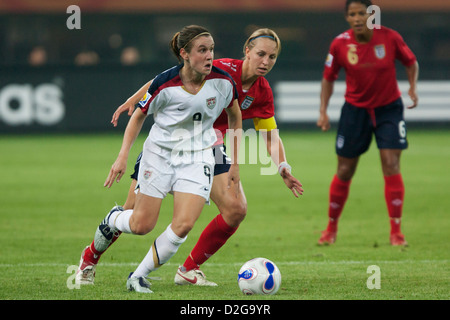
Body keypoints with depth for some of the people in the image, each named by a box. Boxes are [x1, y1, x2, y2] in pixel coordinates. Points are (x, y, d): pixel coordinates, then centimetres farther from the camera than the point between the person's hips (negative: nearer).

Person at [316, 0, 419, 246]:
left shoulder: (390, 38, -14)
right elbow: (328, 78, 2)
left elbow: (411, 63, 3)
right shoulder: (340, 44, -12)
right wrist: (323, 111, -6)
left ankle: (396, 232, -4)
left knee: (391, 166, -11)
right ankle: (331, 228, 23)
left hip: (388, 108, -1)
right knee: (344, 172, 5)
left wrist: (413, 88, -13)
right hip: (355, 109, 1)